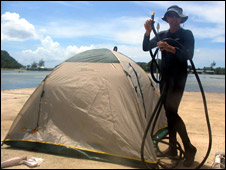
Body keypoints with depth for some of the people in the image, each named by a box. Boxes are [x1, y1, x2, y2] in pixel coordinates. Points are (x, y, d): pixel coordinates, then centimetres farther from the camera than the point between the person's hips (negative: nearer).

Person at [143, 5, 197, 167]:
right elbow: (146, 48, 4)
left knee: (171, 111, -17)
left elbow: (189, 55, -19)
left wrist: (171, 48, -34)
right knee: (168, 111, 8)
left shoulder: (187, 34, -4)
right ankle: (172, 148, 19)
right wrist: (148, 32, -12)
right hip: (165, 77, 6)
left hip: (178, 77, -6)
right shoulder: (162, 35, 11)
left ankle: (189, 148, -1)